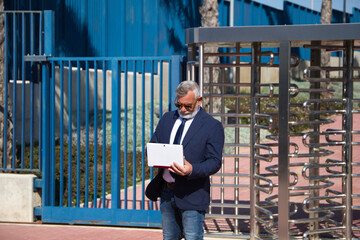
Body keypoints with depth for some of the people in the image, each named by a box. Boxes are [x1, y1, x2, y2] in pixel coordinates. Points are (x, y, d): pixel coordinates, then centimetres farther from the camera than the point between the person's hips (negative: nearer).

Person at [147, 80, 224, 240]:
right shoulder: (167, 119, 11)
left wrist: (192, 170, -29)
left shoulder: (213, 126, -6)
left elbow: (214, 162, -10)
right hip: (167, 193, 6)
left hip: (192, 195, -5)